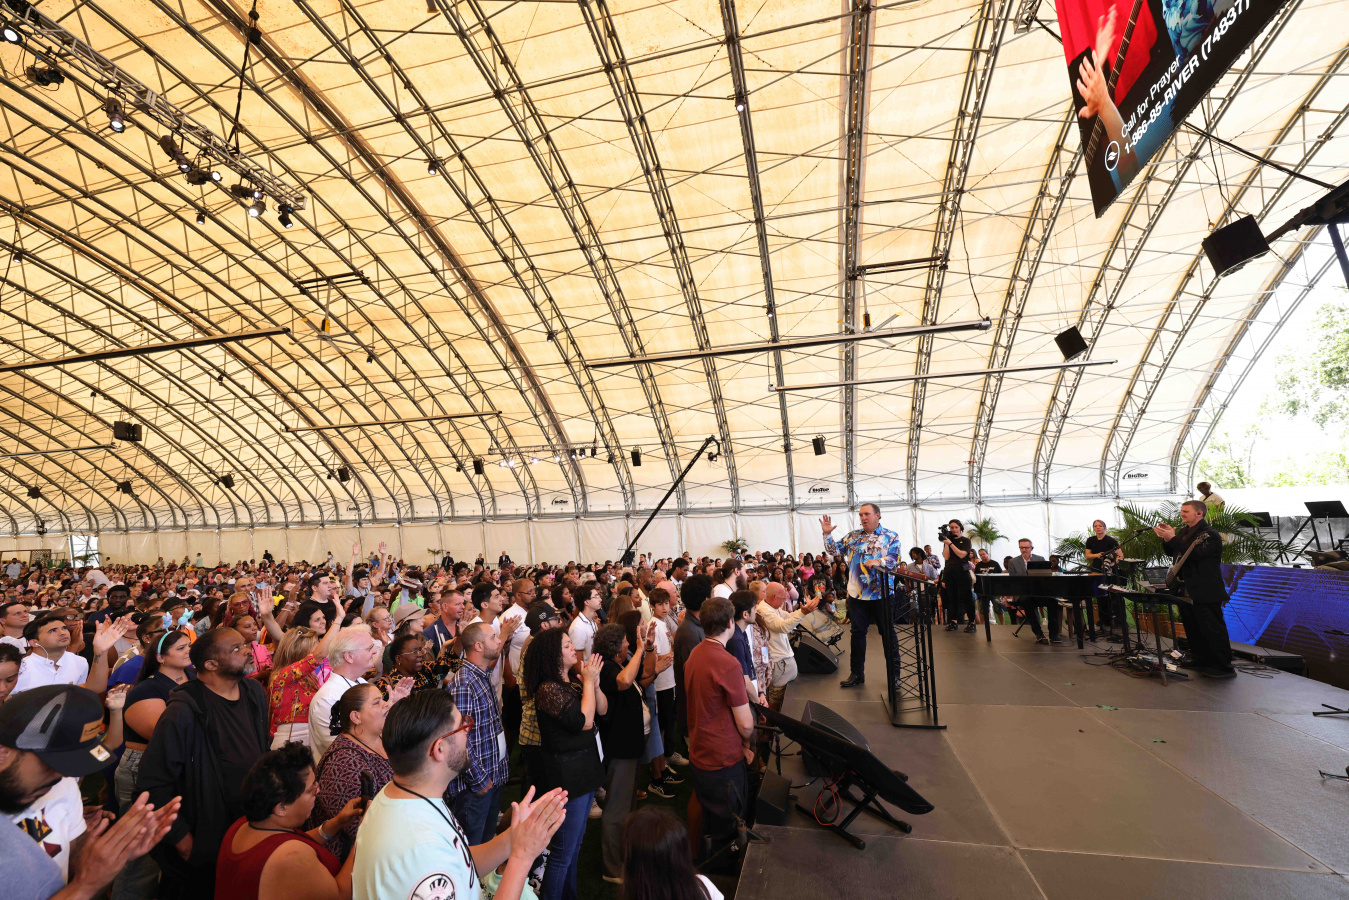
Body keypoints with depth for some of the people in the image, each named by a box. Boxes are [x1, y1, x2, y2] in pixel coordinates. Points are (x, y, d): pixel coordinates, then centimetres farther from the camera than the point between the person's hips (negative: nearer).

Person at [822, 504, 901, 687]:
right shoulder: (853, 536, 9)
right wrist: (827, 534, -6)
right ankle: (856, 673, 20)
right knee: (857, 633, 9)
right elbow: (834, 550, 7)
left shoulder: (891, 536, 0)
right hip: (857, 594, 3)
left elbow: (895, 558, -12)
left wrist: (879, 561, -29)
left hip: (881, 594, -3)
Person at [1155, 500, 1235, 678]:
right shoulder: (1184, 532, 12)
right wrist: (1166, 539, -2)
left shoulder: (1210, 534, -14)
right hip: (1186, 590, 9)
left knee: (1213, 629, -3)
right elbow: (1171, 552, 16)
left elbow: (1194, 554, -26)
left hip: (1205, 593, -9)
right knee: (1193, 629, 18)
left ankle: (1224, 668, 5)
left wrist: (1173, 538, -27)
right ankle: (1201, 661, 31)